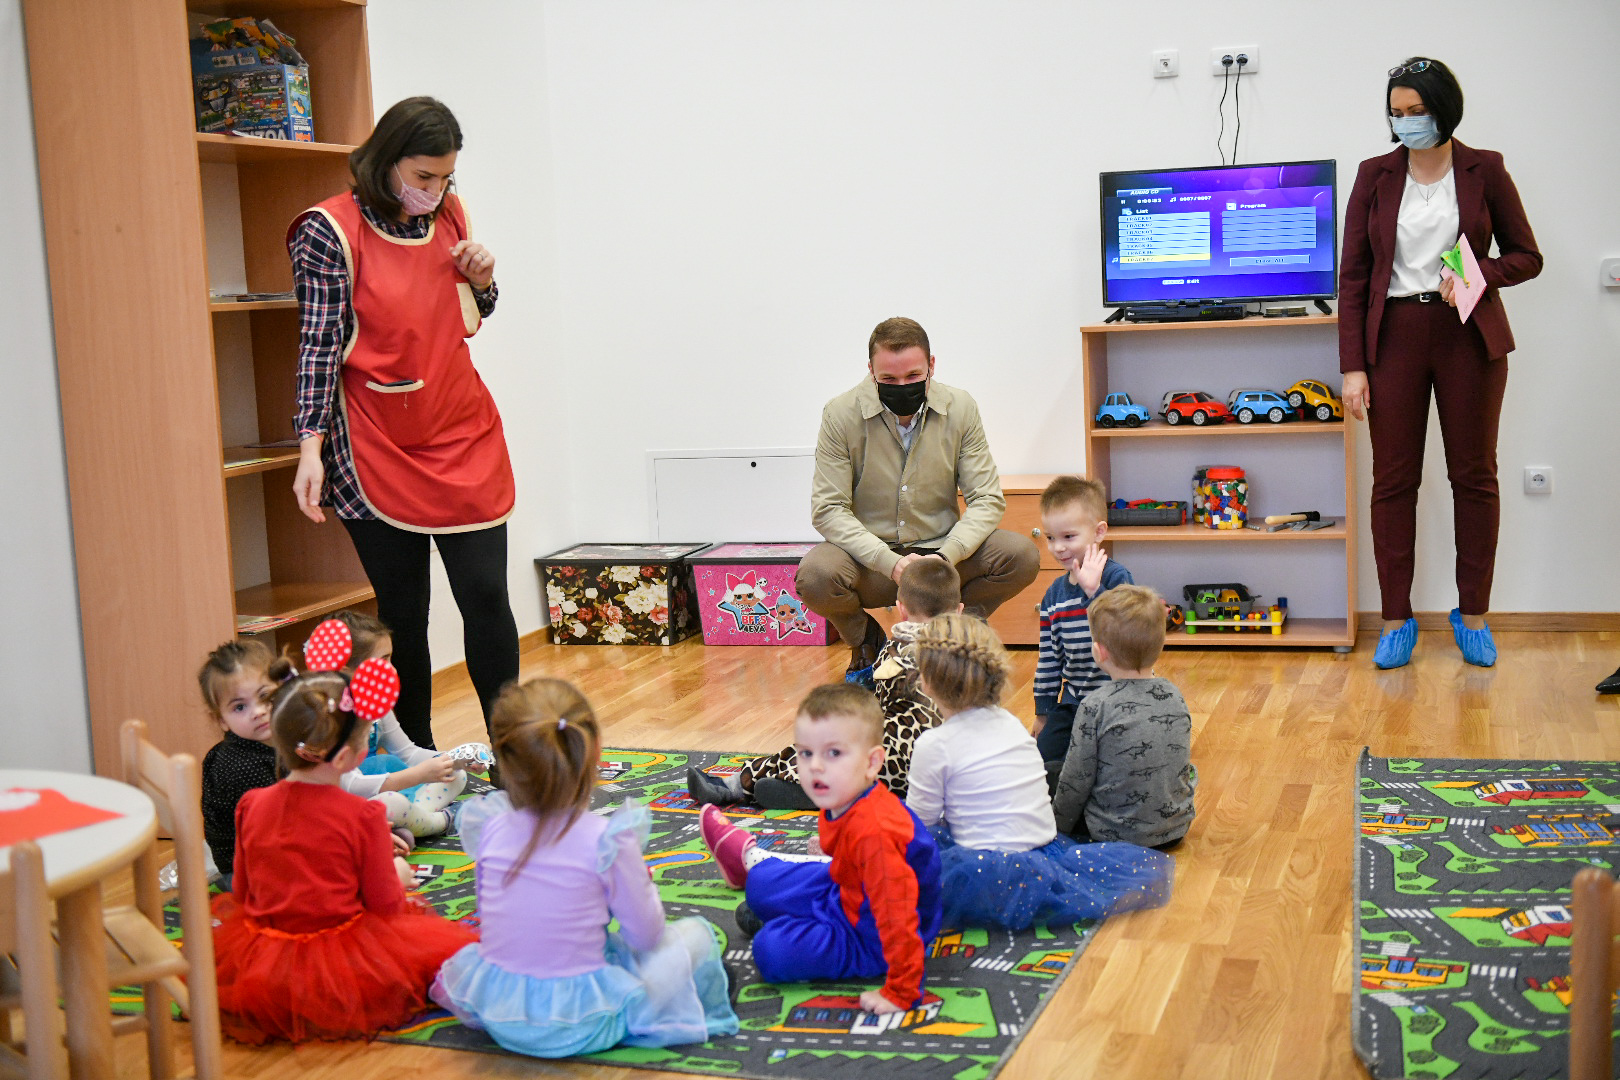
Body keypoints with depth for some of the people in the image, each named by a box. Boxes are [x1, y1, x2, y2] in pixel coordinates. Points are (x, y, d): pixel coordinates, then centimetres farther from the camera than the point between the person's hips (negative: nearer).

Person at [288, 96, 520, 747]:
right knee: (402, 612, 4)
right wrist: (311, 447, -16)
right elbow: (320, 343, -9)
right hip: (380, 452, -4)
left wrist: (482, 279, -2)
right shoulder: (330, 230, -8)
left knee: (486, 595, 1)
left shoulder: (448, 214, 7)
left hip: (464, 438, 4)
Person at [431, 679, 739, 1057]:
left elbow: (490, 912, 8)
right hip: (580, 1028, -5)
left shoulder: (491, 830, -8)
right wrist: (641, 882, 10)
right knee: (696, 933, 10)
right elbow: (646, 936, -9)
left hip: (496, 1015, 5)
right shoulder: (608, 840, -19)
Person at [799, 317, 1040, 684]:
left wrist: (946, 556, -24)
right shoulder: (841, 414, -10)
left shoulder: (960, 408, -5)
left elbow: (987, 499, -5)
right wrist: (890, 562, -27)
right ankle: (867, 644, 3)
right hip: (872, 560, -2)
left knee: (1022, 556, -23)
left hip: (941, 550, 2)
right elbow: (828, 510, -12)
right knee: (815, 575, -34)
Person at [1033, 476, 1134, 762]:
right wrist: (1043, 712, 16)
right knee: (1041, 761, -6)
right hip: (1073, 703, 6)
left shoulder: (1116, 578, -13)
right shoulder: (1054, 594, 6)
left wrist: (1093, 590, -35)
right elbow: (1048, 658, 13)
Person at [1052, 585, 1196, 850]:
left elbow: (1076, 781, -13)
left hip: (1114, 836, -6)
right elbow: (1184, 763, 10)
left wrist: (1057, 826, 2)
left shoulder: (1096, 706, -20)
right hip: (1175, 830, 6)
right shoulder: (1175, 696, -3)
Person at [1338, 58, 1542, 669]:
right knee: (1393, 480, 2)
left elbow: (1527, 256, 7)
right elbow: (1353, 275, 2)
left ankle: (1473, 614, 18)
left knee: (1474, 475, 6)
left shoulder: (1484, 171, 2)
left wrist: (1479, 275, -15)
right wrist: (1352, 365, -5)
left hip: (1469, 337, 0)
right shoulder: (1375, 176, 4)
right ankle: (1397, 620, 11)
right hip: (1395, 335, 1)